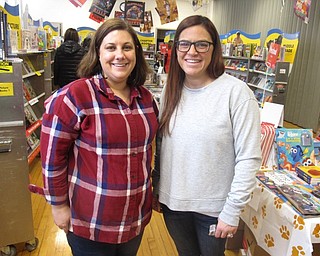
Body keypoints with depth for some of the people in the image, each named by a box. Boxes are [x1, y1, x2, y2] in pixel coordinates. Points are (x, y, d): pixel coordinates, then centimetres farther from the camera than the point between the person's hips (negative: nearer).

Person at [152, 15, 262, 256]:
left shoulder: (236, 91, -17)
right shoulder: (171, 89, -1)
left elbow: (249, 159, -16)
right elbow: (160, 145, 6)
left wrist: (232, 211, -13)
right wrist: (155, 190, 9)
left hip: (214, 207, -4)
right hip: (172, 201, 5)